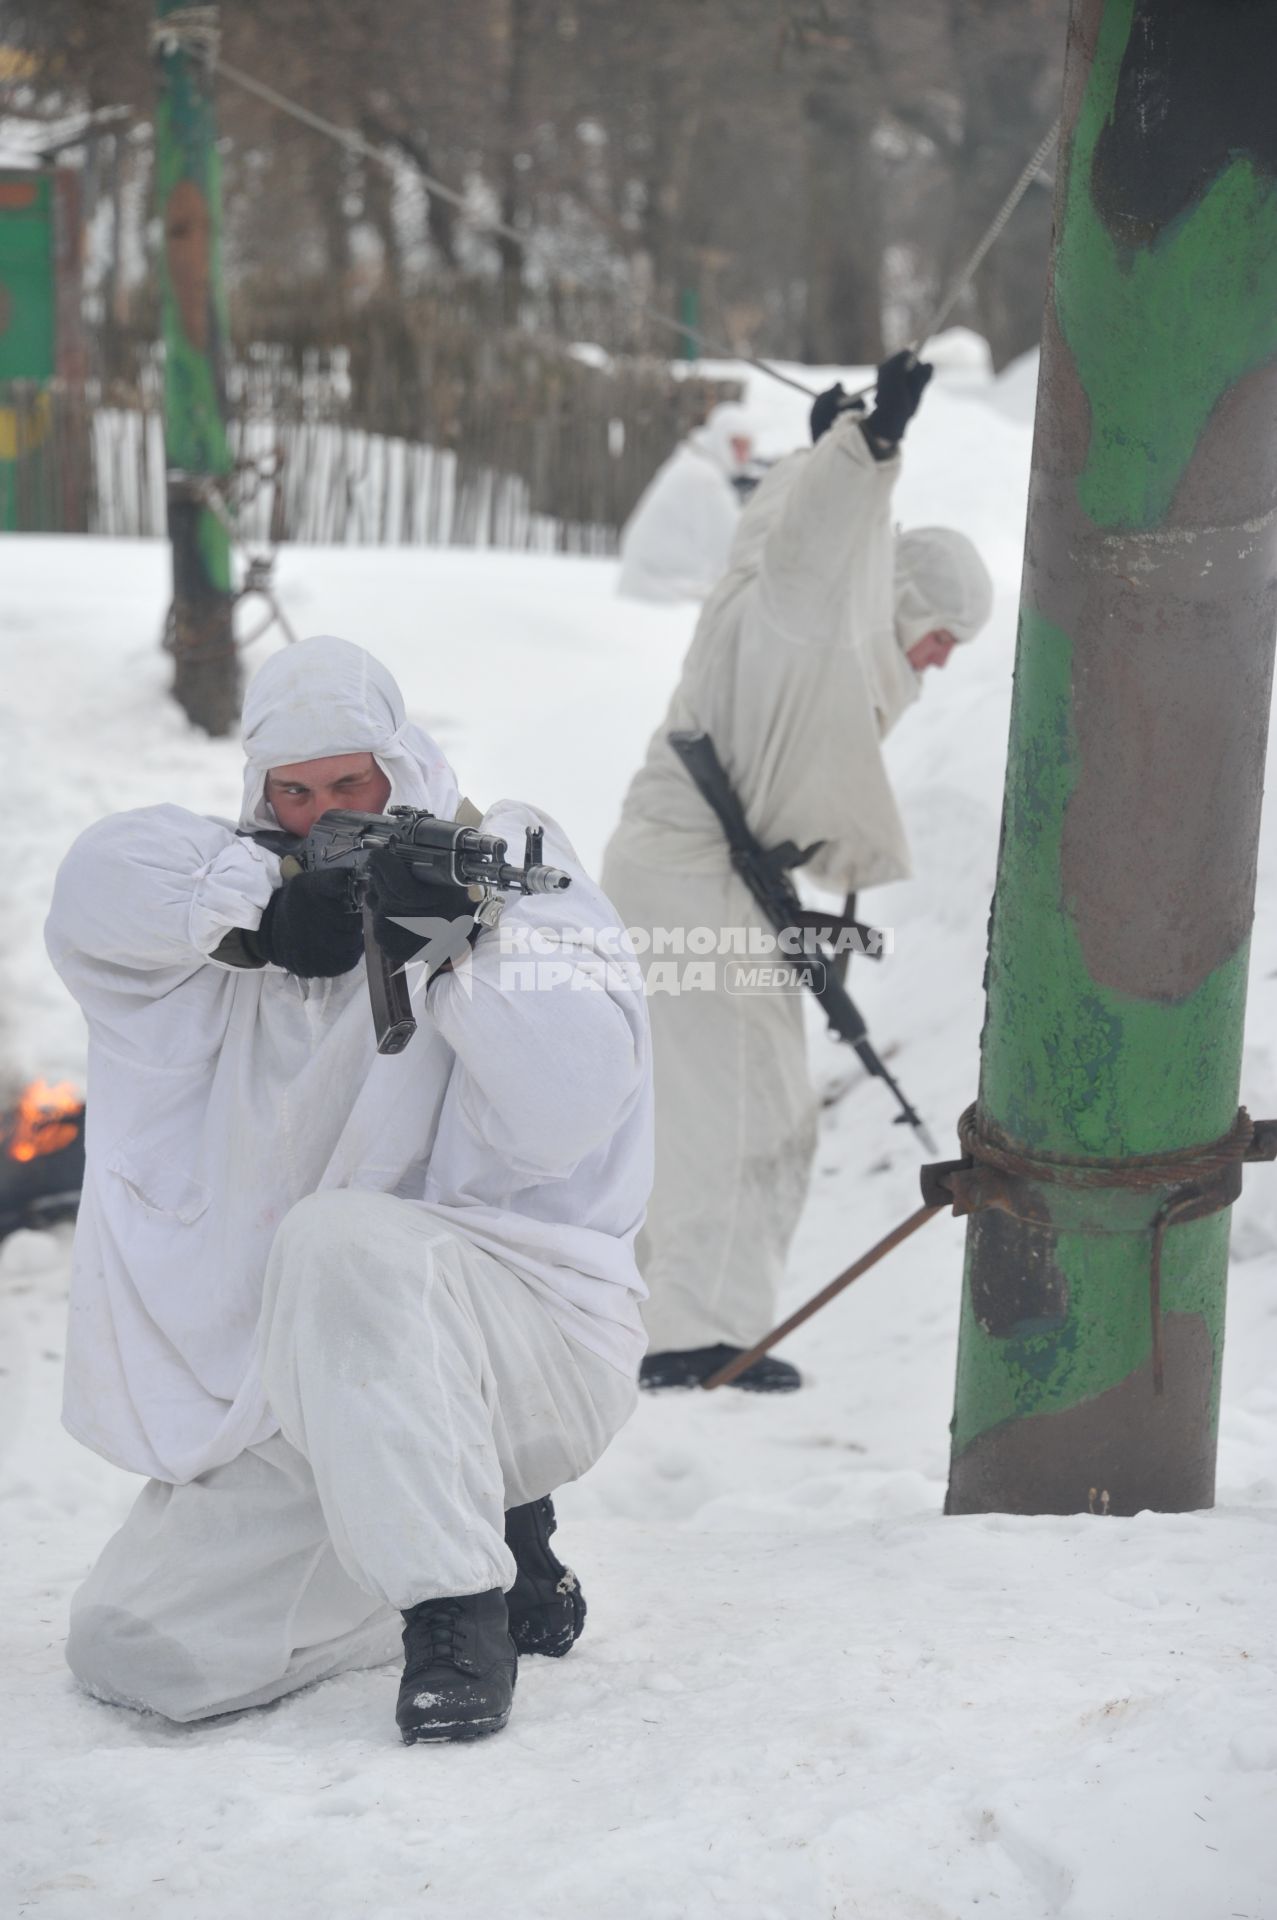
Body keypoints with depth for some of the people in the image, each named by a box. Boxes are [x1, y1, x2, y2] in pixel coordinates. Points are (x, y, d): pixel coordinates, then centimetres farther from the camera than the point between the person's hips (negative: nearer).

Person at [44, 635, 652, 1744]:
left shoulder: (521, 876, -1)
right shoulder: (261, 915, 10)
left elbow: (561, 1120, -16)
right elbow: (103, 891, -11)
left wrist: (459, 940, -23)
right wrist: (261, 904, -20)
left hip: (539, 1332, -5)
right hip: (300, 1397, 5)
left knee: (337, 1239, -36)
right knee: (132, 1649, -5)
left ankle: (461, 1614, -22)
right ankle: (498, 1542, 13)